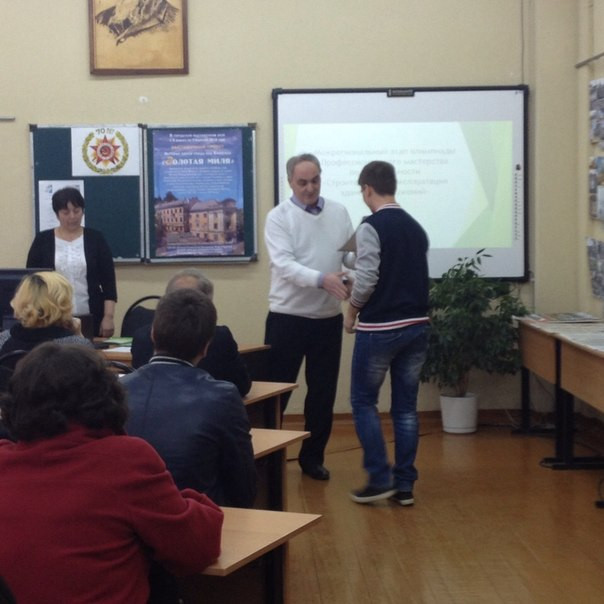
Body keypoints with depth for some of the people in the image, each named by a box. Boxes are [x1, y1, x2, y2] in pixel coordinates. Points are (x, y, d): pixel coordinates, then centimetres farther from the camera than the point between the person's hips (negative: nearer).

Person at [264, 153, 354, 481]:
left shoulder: (339, 213, 5)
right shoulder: (279, 216, -7)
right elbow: (285, 265, -19)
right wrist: (322, 279, -34)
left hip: (328, 318, 4)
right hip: (287, 317, -3)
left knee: (323, 392, 11)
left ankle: (312, 457, 24)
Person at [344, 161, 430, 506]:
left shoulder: (371, 227, -11)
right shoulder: (416, 227, 11)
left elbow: (367, 279, -15)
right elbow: (418, 277, 13)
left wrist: (352, 312, 0)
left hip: (380, 328, -6)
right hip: (417, 326, 6)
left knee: (363, 401, 7)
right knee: (406, 406, 9)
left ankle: (380, 478, 3)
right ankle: (405, 484, 11)